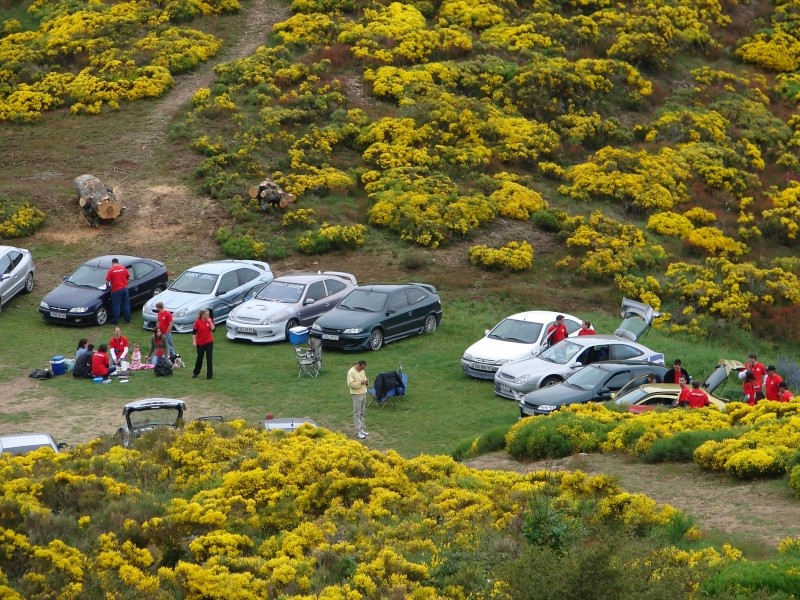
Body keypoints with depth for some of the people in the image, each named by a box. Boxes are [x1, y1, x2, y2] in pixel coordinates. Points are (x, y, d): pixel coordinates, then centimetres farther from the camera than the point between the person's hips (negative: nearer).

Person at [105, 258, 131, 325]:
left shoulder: (111, 270, -9)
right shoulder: (123, 268, 3)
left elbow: (107, 281, -10)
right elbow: (128, 277, 10)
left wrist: (108, 286, 10)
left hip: (116, 290, -4)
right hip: (125, 288, 4)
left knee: (116, 306, 4)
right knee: (126, 304, 13)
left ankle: (115, 321, 9)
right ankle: (128, 319, 19)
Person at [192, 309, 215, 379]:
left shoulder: (210, 320, 0)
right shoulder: (198, 322, -8)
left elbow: (213, 329, -12)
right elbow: (193, 332, -5)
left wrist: (210, 322, -19)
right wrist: (194, 341, -10)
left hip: (209, 342, 2)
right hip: (200, 343, -2)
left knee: (209, 358, -1)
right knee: (199, 358, 8)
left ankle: (210, 375, 4)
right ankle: (195, 373, 26)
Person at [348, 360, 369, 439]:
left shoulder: (362, 371, 9)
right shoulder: (351, 372, -16)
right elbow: (350, 384, -22)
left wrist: (366, 381, -1)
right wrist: (360, 382, -24)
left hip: (363, 394, 8)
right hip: (356, 395, -8)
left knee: (362, 413, 14)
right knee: (357, 414, -5)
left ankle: (361, 429, 23)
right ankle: (358, 432, -3)